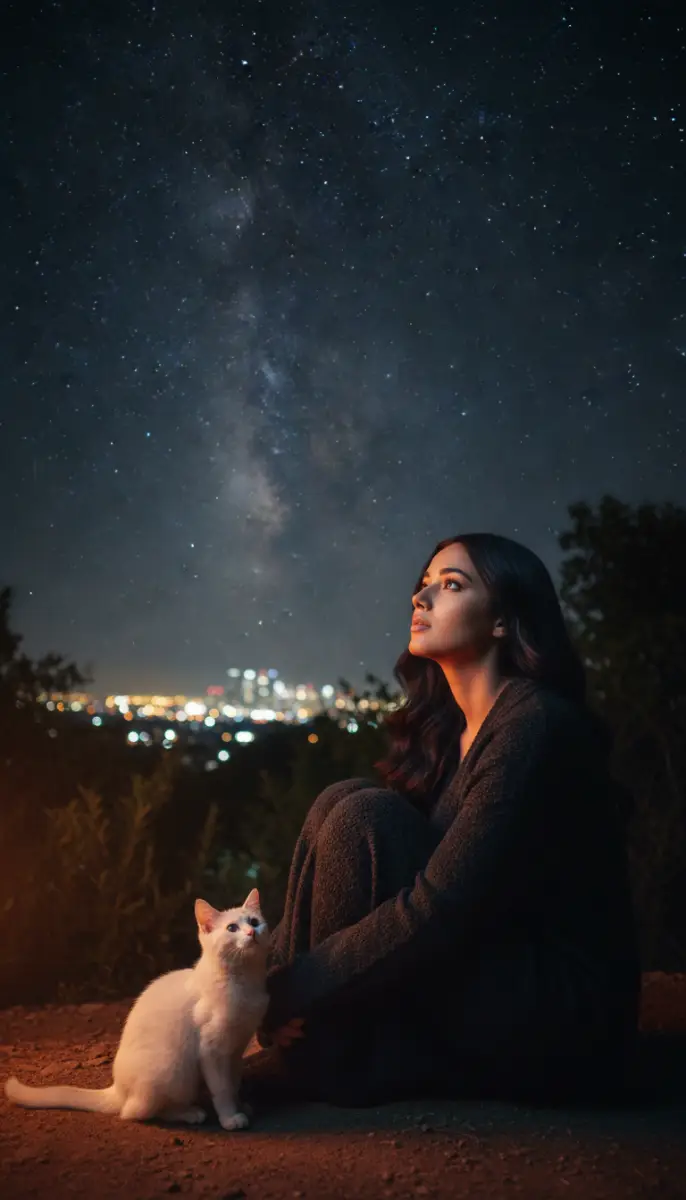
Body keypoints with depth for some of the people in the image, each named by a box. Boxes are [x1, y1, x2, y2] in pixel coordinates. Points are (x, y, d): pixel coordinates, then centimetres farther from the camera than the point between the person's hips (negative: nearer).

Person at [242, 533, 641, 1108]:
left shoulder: (534, 723, -18)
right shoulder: (444, 730, 9)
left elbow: (441, 909, -25)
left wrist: (288, 990, -20)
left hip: (562, 1027, -8)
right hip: (491, 979, 8)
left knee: (361, 819, -20)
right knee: (341, 802, -3)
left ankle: (333, 1061, -8)